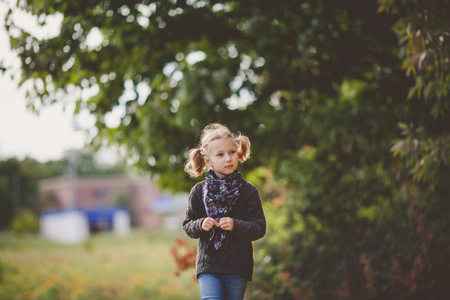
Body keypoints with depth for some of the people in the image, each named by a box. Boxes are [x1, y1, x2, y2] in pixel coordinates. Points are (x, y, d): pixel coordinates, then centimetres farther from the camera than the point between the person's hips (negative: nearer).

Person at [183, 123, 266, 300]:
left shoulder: (248, 191, 1)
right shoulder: (198, 191, 4)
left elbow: (260, 228, -2)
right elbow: (187, 226, 9)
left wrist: (235, 225, -18)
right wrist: (201, 225, -12)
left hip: (238, 268, 0)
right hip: (208, 265, 0)